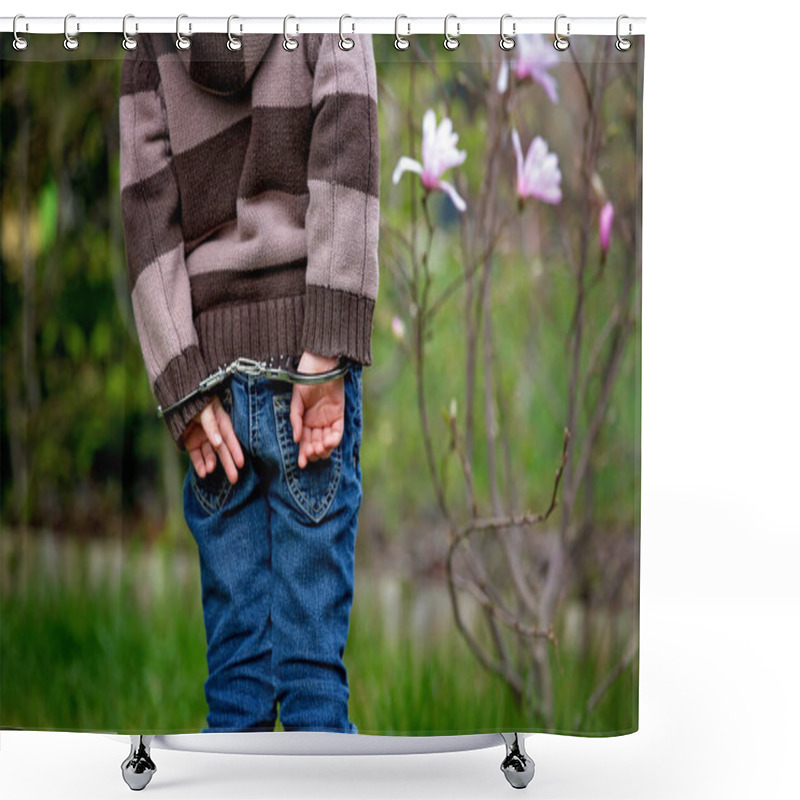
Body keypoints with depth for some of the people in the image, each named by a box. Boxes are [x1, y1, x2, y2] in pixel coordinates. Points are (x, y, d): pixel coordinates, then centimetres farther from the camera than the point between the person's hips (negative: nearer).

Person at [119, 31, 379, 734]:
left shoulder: (151, 47, 13)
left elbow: (147, 220, 4)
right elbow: (344, 170, -9)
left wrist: (186, 391, -2)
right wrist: (326, 358, -14)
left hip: (214, 369, 3)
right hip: (305, 357, -3)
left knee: (234, 650, 6)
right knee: (312, 652, -1)